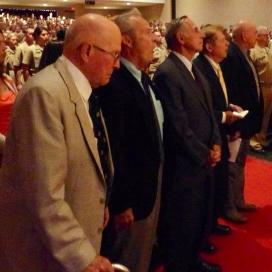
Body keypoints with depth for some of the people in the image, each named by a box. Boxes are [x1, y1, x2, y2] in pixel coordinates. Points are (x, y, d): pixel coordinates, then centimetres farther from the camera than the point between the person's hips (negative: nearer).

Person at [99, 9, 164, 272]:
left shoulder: (143, 78, 5)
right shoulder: (114, 83, -25)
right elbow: (113, 149, -25)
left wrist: (156, 179, 12)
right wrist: (120, 203, -19)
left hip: (152, 182, 9)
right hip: (131, 192, -9)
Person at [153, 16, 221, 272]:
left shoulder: (195, 69, 11)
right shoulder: (167, 72, -18)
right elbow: (178, 125, -21)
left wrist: (215, 144, 2)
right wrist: (205, 154, -11)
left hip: (204, 161, 9)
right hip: (184, 164, -9)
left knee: (200, 217, 22)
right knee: (181, 223, 9)